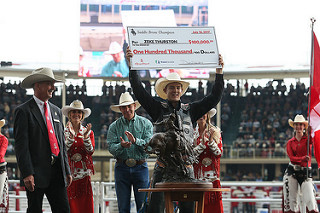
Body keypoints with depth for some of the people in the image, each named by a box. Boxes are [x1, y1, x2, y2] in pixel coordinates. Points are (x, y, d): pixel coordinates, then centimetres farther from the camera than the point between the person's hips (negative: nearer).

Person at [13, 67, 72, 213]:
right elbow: (21, 145, -11)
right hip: (36, 172, -6)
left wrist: (67, 171, 13)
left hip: (57, 172, 6)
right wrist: (27, 174, -19)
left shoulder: (56, 111, 18)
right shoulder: (23, 111, -4)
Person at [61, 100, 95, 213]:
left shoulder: (88, 132, 11)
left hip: (84, 173, 2)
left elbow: (90, 151, -2)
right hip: (69, 172, -2)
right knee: (71, 204, -7)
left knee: (85, 204, -4)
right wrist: (70, 137, -18)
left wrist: (86, 137, -14)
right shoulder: (64, 131, 5)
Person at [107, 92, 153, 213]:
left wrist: (135, 141, -21)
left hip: (140, 167, -1)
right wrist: (121, 146, -24)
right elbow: (111, 147, -4)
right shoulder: (114, 126, 8)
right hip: (122, 168, 1)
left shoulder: (145, 124, 6)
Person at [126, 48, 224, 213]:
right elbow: (138, 90, 1)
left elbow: (214, 97, 14)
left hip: (186, 168, 2)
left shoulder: (190, 110, 15)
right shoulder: (158, 108, 8)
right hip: (163, 167, -2)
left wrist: (219, 72, 7)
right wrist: (132, 66, -8)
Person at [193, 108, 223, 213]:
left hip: (212, 175, 1)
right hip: (197, 175, -1)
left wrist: (211, 141, -13)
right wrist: (202, 143, -15)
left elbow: (219, 153, 2)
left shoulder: (215, 131, 9)